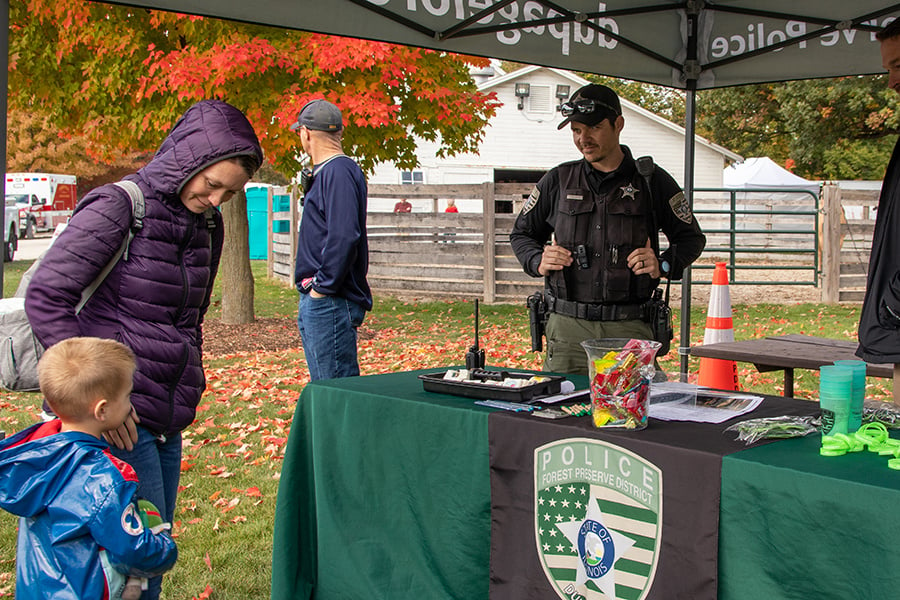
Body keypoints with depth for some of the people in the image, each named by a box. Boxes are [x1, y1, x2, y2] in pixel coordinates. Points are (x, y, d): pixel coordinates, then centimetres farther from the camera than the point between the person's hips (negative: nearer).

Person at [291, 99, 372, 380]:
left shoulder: (339, 172, -14)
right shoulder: (325, 172, 17)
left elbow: (344, 237, -24)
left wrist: (323, 286, -19)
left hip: (330, 302, -11)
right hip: (316, 301, 11)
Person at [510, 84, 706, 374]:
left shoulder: (652, 181, 7)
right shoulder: (558, 181, 11)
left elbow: (692, 237, 15)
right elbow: (521, 233, 22)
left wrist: (663, 265, -3)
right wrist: (538, 261, 2)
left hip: (629, 328, -1)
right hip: (567, 327, 1)